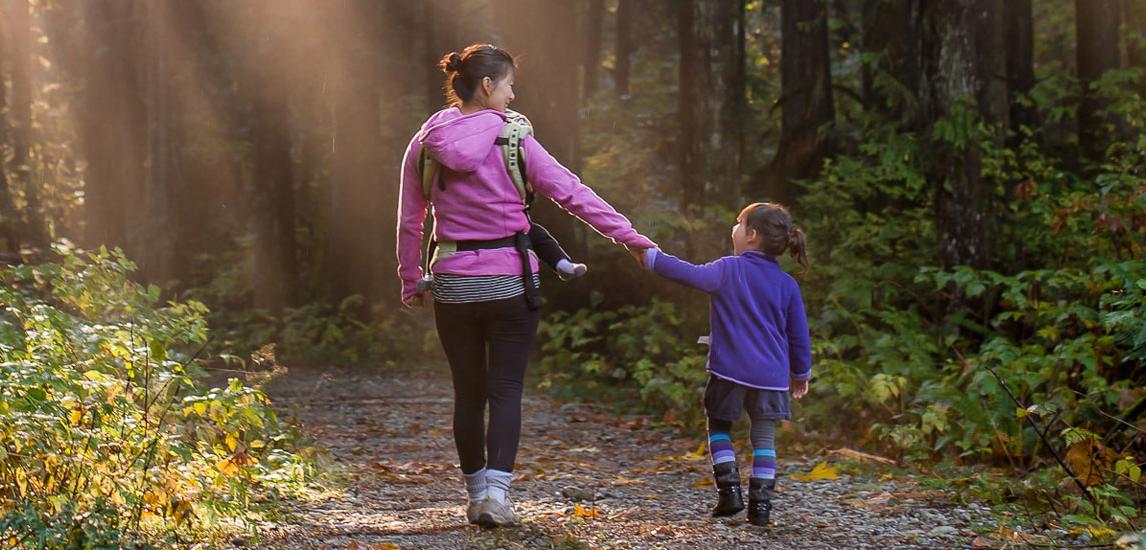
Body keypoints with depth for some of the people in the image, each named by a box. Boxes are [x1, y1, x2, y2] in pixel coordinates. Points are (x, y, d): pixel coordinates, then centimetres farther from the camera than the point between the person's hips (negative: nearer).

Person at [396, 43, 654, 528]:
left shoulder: (425, 146, 1)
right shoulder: (513, 142, -8)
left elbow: (409, 222, 6)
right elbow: (572, 193, -8)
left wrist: (411, 282, 17)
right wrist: (630, 237, -5)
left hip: (453, 285, 3)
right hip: (509, 283, -3)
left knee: (468, 394, 13)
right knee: (505, 391, 3)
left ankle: (476, 495, 20)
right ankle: (496, 492, -11)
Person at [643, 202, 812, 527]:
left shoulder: (728, 270, -6)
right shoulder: (787, 284, 5)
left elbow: (690, 275, -13)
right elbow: (798, 334, 9)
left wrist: (651, 257, -1)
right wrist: (801, 373, 21)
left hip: (730, 370, -2)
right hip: (771, 375, 2)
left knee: (719, 427, 16)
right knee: (764, 437, 8)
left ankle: (729, 489, 4)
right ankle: (760, 504, 1)